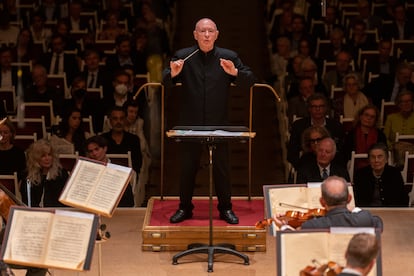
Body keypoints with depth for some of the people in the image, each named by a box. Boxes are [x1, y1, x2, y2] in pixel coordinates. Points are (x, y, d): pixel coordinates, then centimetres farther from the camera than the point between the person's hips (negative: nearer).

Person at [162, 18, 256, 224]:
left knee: (221, 167, 6)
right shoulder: (183, 56, 0)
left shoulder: (229, 57, 1)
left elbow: (249, 81, -2)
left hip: (218, 124, 0)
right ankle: (185, 208, 21)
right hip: (191, 123, 0)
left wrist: (235, 73, -22)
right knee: (187, 167, 9)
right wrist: (172, 74, -27)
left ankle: (226, 208, 18)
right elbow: (166, 83, -4)